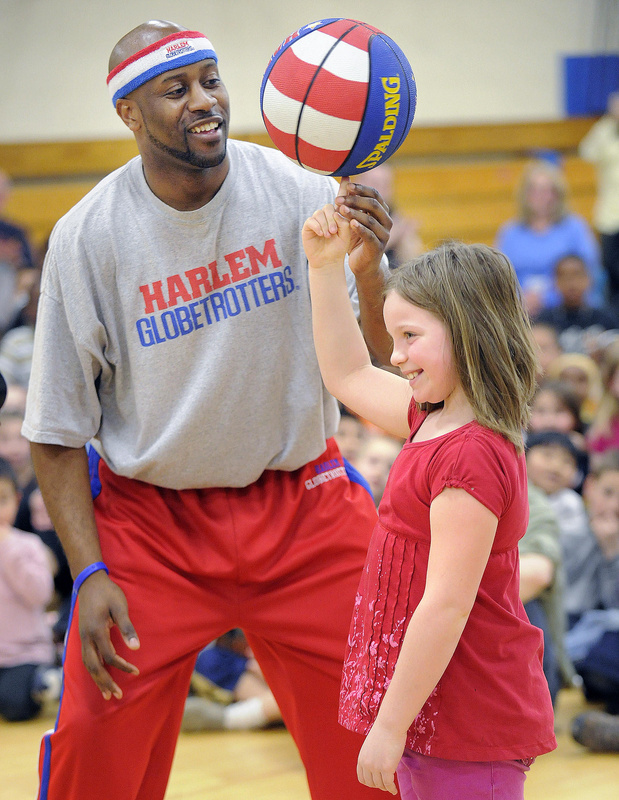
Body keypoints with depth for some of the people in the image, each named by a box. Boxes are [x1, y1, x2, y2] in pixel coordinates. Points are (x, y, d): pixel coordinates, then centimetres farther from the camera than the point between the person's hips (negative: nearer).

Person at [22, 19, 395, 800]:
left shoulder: (297, 191, -10)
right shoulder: (88, 235, -12)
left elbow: (381, 363, -9)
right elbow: (57, 432, -5)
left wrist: (367, 270, -29)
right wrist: (89, 573, -13)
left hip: (299, 499, 1)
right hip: (150, 512, -1)